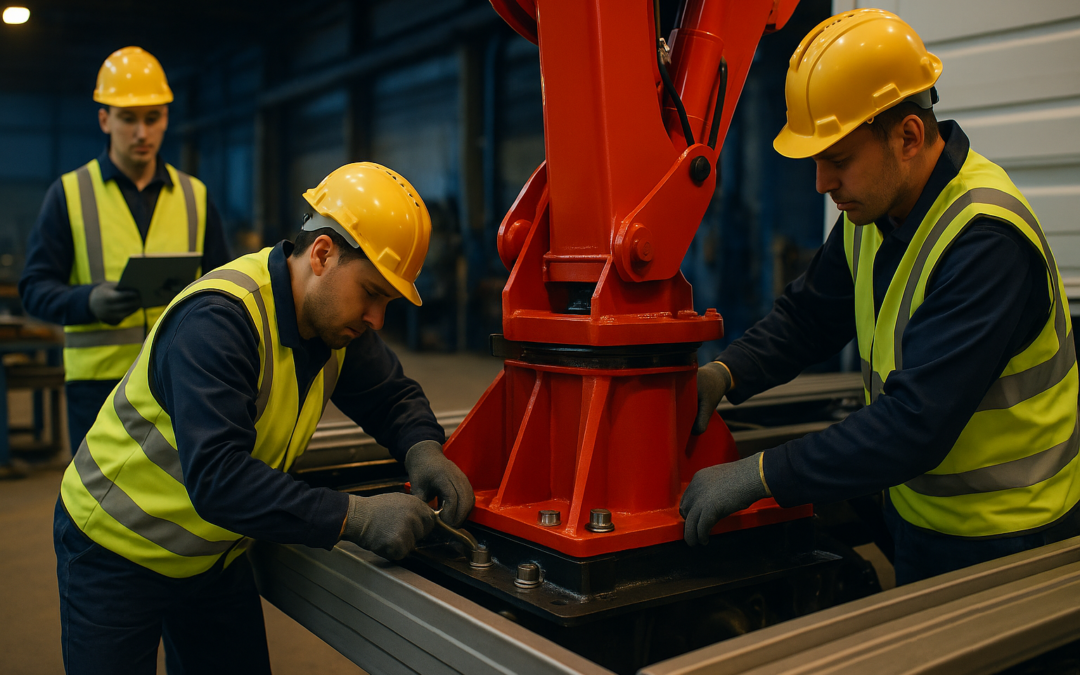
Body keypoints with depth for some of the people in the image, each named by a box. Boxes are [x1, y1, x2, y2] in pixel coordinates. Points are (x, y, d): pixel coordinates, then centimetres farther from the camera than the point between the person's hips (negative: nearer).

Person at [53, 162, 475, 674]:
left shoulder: (337, 316, -7)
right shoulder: (218, 319, -32)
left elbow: (391, 396, 6)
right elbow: (215, 477, -40)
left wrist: (422, 450, -16)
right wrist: (355, 517, -42)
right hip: (116, 553, -7)